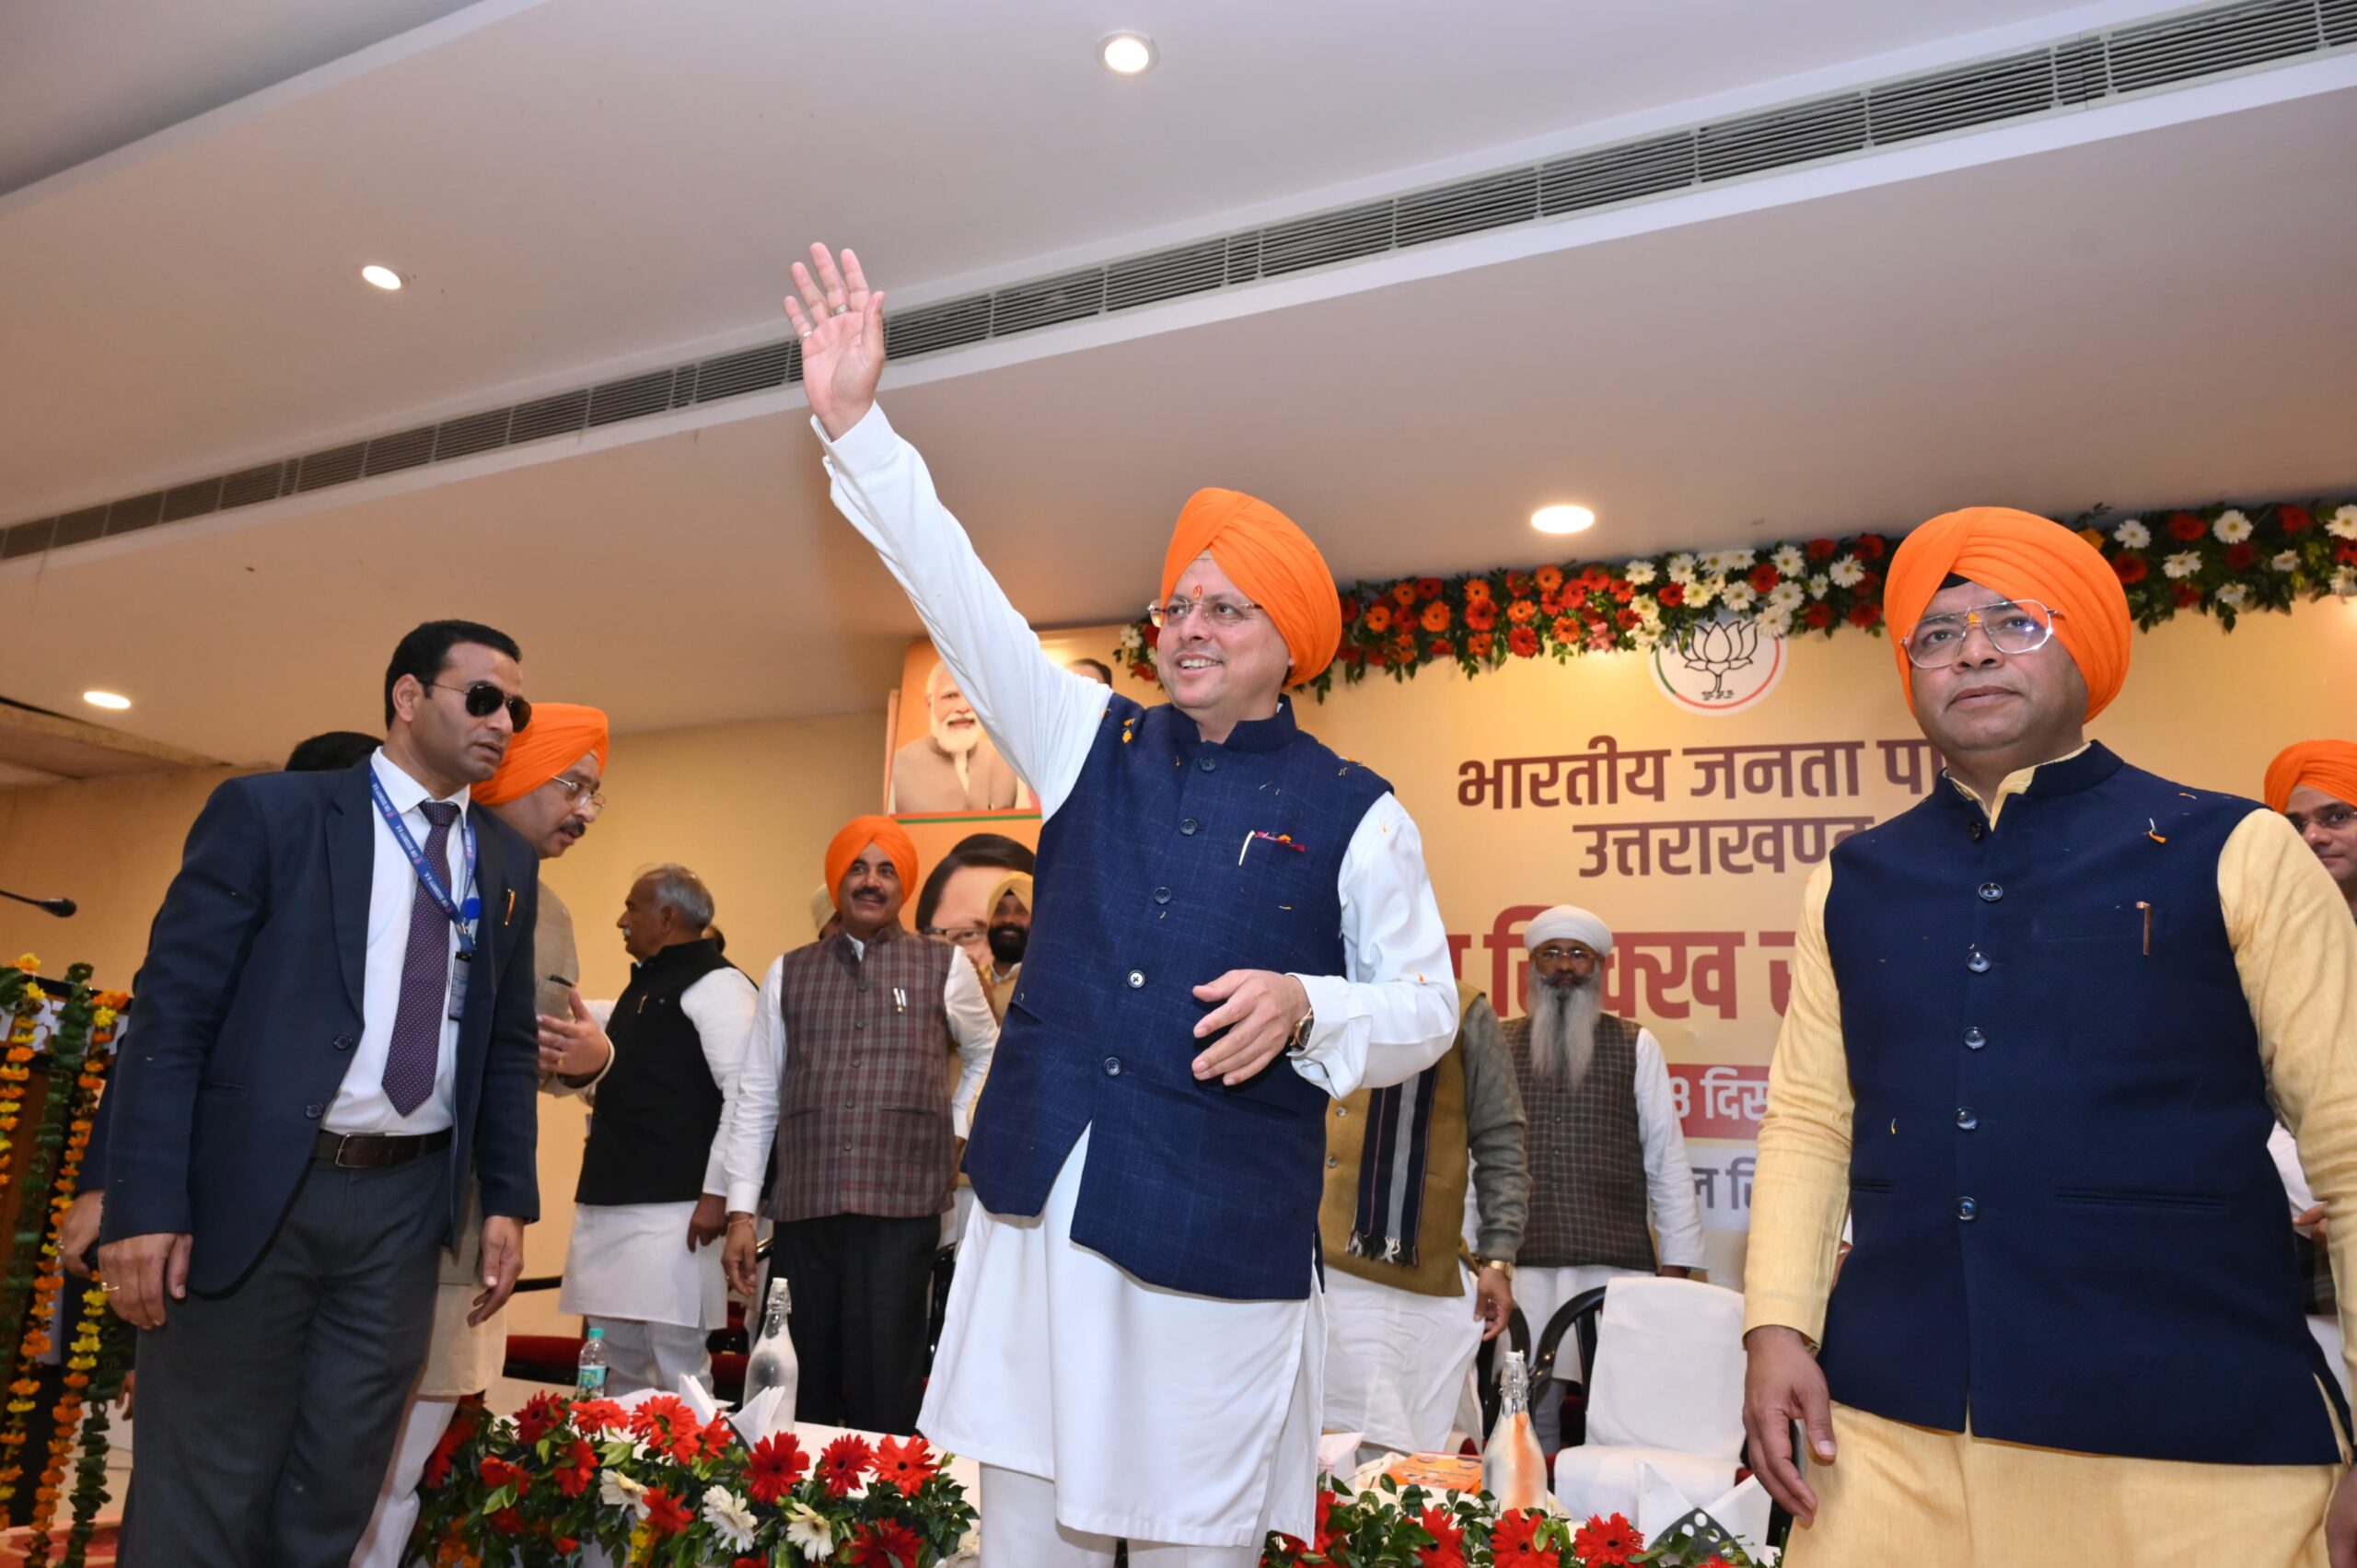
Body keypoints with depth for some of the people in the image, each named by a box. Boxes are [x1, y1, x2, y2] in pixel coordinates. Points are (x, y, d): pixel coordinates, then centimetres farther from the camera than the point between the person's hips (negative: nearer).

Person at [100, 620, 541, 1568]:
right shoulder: (268, 812, -3)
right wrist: (145, 1202, -13)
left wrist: (508, 1198, 7)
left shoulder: (506, 863, 9)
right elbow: (171, 1011, -7)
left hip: (406, 1203, 4)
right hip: (250, 1191, -4)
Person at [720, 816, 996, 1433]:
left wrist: (956, 1132, 10)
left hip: (901, 1210, -2)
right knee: (800, 1397, 8)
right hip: (803, 1211, 2)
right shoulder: (788, 974, 11)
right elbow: (757, 1097, 8)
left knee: (885, 1398, -2)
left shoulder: (945, 968, 6)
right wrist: (741, 1210, 3)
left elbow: (988, 1056, 21)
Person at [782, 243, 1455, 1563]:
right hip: (1044, 1207, 3)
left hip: (1224, 1242, -2)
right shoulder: (1094, 743, 9)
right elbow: (961, 595, 4)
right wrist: (857, 423, -2)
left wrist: (1303, 1008, -17)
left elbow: (1424, 1008, 3)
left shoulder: (1353, 812, 1)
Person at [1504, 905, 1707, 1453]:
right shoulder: (1500, 1044, 7)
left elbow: (1667, 1160, 6)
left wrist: (1676, 1266, 2)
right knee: (1530, 1413, 1)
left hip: (1616, 1264, 0)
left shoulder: (1635, 1046, 7)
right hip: (1521, 1265, 0)